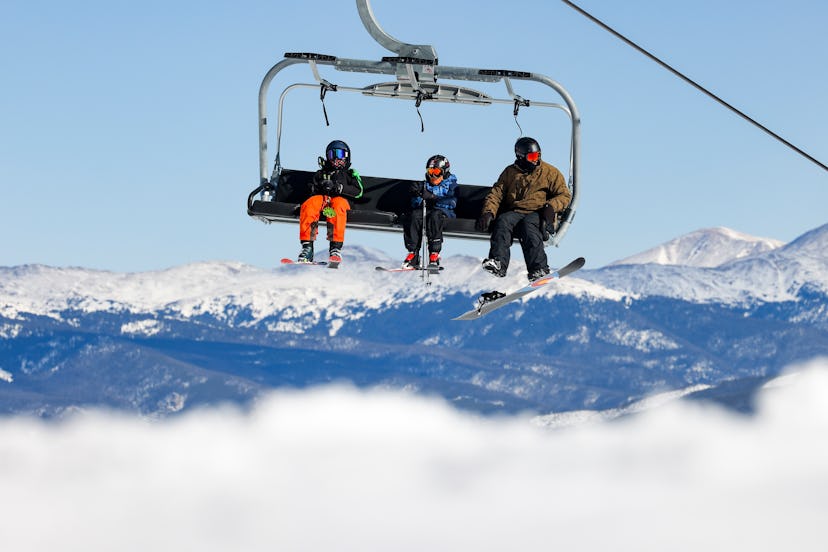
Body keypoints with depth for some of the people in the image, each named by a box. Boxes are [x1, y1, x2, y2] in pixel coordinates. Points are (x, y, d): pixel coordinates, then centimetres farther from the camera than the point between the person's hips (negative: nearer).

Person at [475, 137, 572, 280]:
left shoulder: (550, 172, 11)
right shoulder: (510, 172, 18)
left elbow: (565, 195, 8)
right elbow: (496, 194, 11)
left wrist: (551, 206, -13)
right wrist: (488, 212, -8)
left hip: (538, 215, -3)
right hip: (514, 213, 3)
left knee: (528, 224, -36)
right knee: (503, 221, -31)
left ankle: (538, 269, -46)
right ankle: (498, 263, -45)